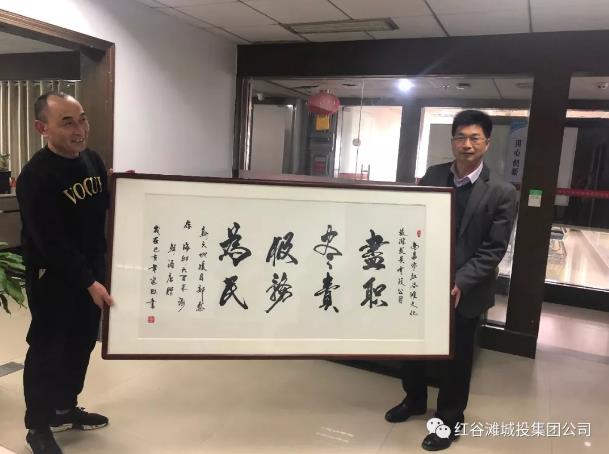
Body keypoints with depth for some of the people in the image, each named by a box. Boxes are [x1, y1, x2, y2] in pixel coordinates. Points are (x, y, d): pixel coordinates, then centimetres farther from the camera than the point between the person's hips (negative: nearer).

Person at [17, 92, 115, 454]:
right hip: (52, 277, -7)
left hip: (91, 270, 7)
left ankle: (65, 409, 37)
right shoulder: (35, 177, -20)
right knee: (47, 349, 6)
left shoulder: (93, 159, 2)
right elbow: (51, 242, -23)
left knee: (82, 342, 17)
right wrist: (88, 282, -22)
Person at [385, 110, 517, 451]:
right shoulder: (432, 176, 0)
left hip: (465, 291, -3)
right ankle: (415, 400, 45)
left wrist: (459, 283, -21)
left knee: (456, 358, 15)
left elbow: (493, 249, -12)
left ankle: (449, 419, 38)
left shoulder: (502, 192, -10)